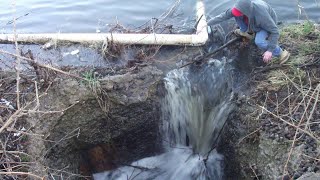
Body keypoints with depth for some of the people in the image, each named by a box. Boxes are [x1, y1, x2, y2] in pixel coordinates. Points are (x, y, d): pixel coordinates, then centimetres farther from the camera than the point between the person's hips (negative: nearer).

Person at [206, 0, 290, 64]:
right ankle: (245, 32, 12)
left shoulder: (261, 15, -45)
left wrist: (270, 50, -40)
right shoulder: (240, 7, -30)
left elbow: (275, 31, -37)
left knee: (259, 41, -35)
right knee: (236, 14, -16)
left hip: (268, 23, -6)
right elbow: (223, 15, -19)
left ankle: (281, 53, -11)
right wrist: (207, 23, -18)